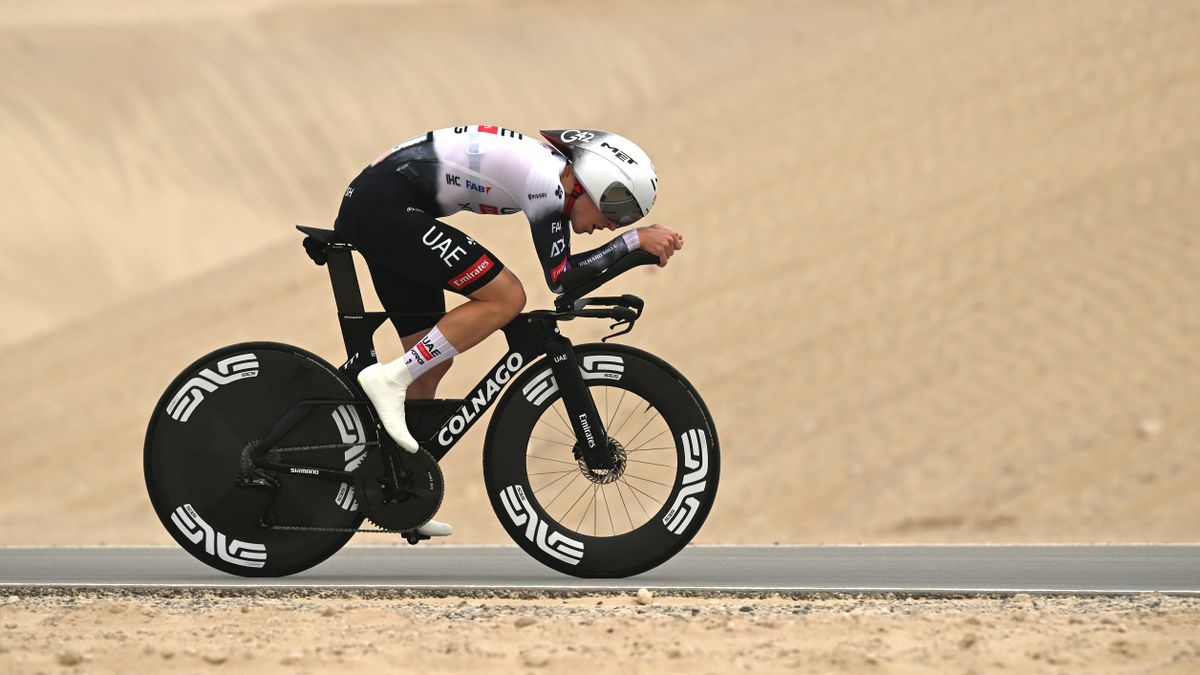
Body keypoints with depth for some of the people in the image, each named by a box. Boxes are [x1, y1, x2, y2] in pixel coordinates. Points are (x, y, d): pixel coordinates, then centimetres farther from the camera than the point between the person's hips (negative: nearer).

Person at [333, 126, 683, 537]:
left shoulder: (554, 170, 12)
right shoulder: (547, 183, -16)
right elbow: (560, 279, -10)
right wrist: (636, 239, -6)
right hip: (387, 206, -10)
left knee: (433, 361, 12)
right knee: (506, 298, -14)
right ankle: (389, 379, -13)